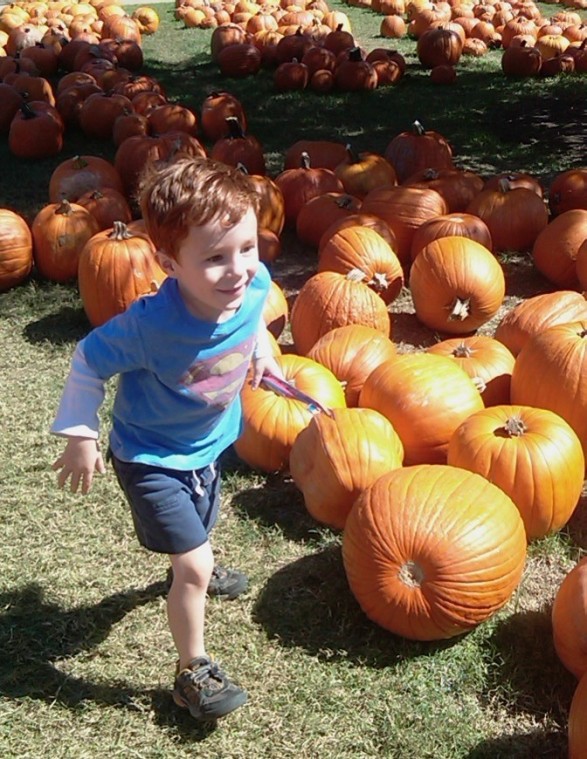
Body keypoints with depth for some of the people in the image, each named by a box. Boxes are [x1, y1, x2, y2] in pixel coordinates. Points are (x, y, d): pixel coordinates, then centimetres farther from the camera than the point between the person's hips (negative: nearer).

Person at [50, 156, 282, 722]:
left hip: (208, 441, 6)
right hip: (152, 458, -6)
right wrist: (79, 438, -16)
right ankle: (192, 673, 17)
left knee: (198, 529, 32)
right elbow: (88, 362, -22)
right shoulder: (151, 324, -39)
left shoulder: (254, 286, -25)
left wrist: (261, 348, 4)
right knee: (193, 567, -6)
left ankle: (195, 571, 67)